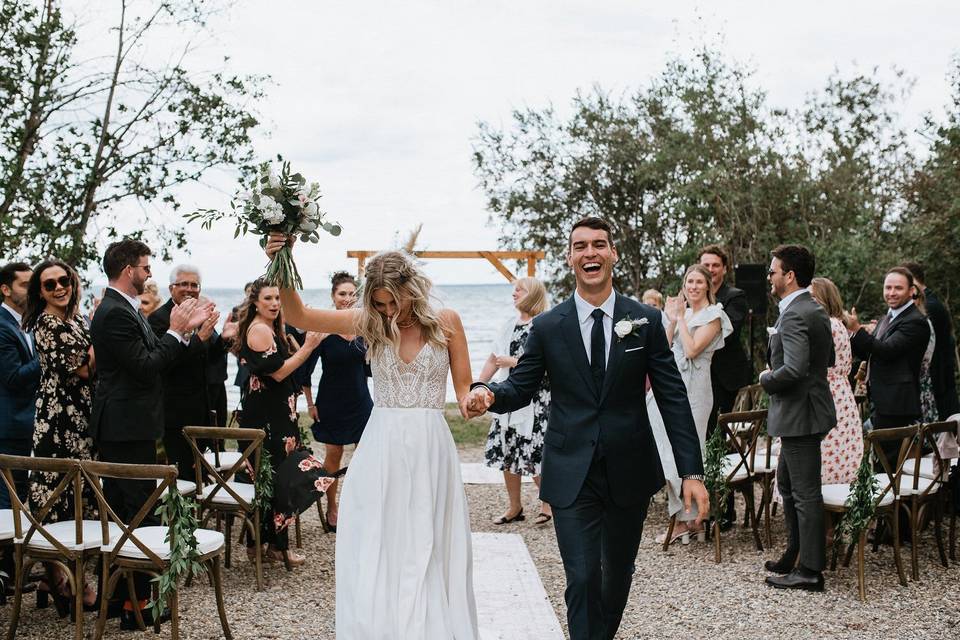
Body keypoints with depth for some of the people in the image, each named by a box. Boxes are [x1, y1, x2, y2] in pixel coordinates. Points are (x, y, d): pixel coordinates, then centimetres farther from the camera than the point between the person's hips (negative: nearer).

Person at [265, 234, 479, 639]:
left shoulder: (445, 321, 0)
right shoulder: (369, 322, 2)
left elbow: (463, 386, 6)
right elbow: (298, 316, -6)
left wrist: (472, 401, -17)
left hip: (430, 448, -1)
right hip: (381, 448, 1)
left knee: (428, 553, 5)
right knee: (375, 552, 4)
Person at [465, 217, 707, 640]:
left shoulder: (646, 321, -1)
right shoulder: (547, 327, -1)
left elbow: (673, 399, -2)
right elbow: (521, 388, 4)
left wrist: (692, 472, -7)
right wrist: (487, 393, -20)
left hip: (630, 472, 2)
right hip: (572, 475, -1)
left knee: (619, 573, 18)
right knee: (582, 579, -6)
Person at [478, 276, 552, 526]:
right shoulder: (511, 324, 12)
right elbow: (494, 358, 15)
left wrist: (514, 362, -15)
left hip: (535, 400, -7)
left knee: (532, 454, -5)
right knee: (506, 452, 9)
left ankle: (548, 503, 15)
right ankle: (514, 507, 22)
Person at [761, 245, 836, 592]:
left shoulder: (794, 316, -21)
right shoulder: (815, 310, 11)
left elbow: (794, 369, -31)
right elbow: (829, 358, 20)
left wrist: (767, 378, -11)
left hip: (799, 413, -11)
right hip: (801, 412, 11)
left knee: (805, 493, -3)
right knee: (787, 484, 21)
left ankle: (810, 571, 5)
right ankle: (795, 555, 31)